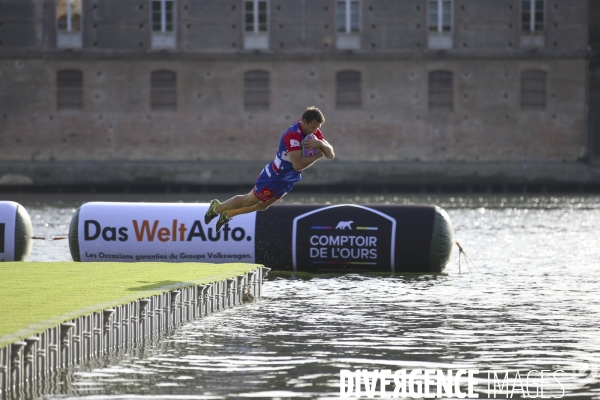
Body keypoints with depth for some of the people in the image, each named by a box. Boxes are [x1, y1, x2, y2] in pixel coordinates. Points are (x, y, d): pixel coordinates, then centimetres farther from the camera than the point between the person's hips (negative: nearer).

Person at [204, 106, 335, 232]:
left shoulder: (313, 131, -8)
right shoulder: (293, 135, -34)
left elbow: (331, 155, -10)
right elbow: (298, 165, -43)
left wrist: (321, 144, -30)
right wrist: (318, 155, -32)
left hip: (287, 181, 8)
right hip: (275, 178, -8)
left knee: (261, 205, 25)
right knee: (248, 201, 12)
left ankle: (227, 215, 43)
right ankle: (217, 208, 35)